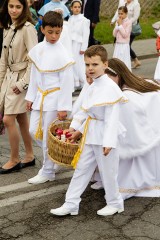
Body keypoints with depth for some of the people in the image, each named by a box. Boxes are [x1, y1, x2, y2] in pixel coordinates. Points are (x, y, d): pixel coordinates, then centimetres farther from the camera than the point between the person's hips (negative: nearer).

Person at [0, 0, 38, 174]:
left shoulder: (27, 28, -16)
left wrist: (23, 83, -18)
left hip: (21, 77, -8)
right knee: (21, 119, 13)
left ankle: (14, 160, 8)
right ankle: (29, 156, 24)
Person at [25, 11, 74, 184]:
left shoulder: (62, 54, -15)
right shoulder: (37, 50, 3)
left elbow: (67, 82, -14)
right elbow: (34, 75, 11)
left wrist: (63, 107, -15)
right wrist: (30, 97, 11)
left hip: (54, 98, -6)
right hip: (40, 97, 6)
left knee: (49, 136, 1)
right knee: (34, 131, 10)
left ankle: (48, 172, 15)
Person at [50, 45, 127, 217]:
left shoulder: (111, 87, -19)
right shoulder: (92, 87, 8)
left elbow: (112, 118, -21)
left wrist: (108, 142, -23)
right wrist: (74, 127, 16)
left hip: (104, 137, -8)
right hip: (89, 135, 8)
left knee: (108, 172, 6)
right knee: (81, 169, 12)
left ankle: (114, 203, 27)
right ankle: (71, 204, 20)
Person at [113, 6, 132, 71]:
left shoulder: (128, 22, -9)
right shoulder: (118, 21, 8)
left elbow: (125, 35, -16)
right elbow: (114, 34, 4)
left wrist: (120, 25, -14)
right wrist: (117, 25, -6)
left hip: (124, 45, -6)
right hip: (117, 45, 6)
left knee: (125, 62, -4)